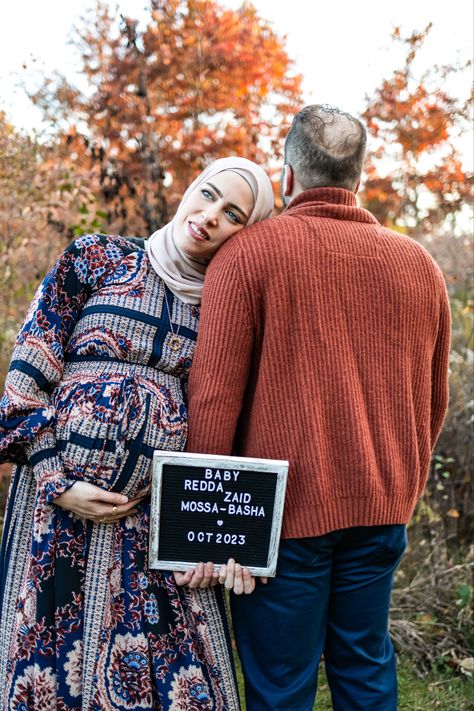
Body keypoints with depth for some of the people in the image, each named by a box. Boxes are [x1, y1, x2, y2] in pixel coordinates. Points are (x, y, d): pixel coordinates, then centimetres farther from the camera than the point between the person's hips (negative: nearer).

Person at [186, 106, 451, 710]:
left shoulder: (247, 256, -8)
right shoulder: (417, 264, 6)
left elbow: (214, 398, -12)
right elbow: (433, 402, 13)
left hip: (283, 514, -4)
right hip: (381, 510, 5)